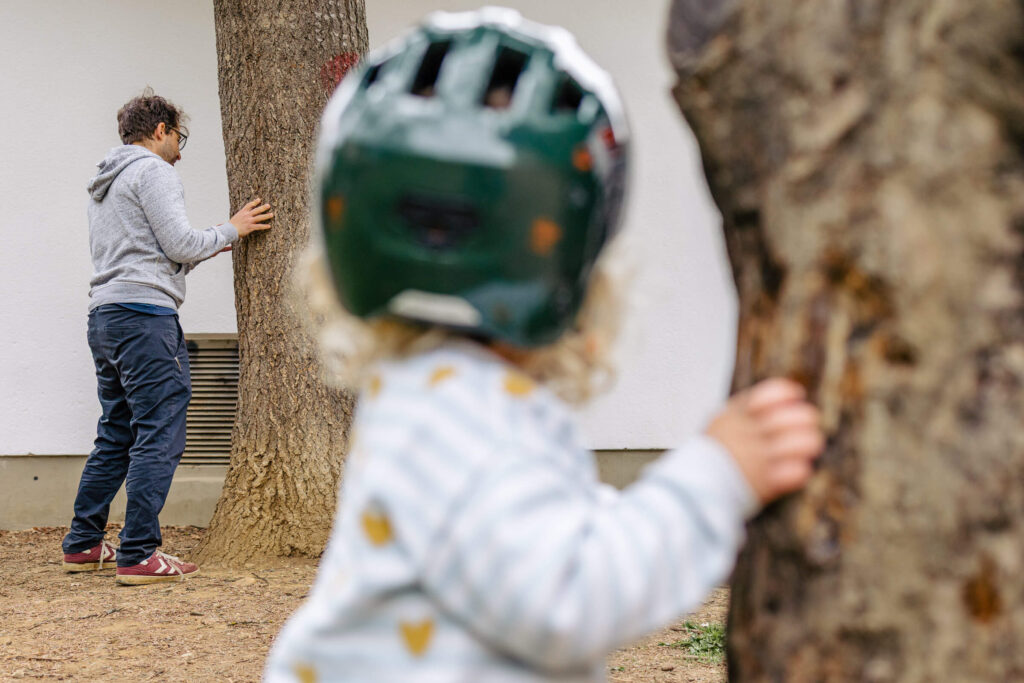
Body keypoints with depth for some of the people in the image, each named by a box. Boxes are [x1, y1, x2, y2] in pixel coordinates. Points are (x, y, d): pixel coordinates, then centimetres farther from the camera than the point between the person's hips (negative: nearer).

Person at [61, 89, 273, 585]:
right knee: (159, 436, -9)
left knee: (116, 437, 15)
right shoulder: (152, 171, -4)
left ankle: (83, 545, 17)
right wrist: (230, 230, 4)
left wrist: (207, 249, 26)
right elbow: (180, 245, -11)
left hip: (104, 316, 10)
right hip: (143, 315, -10)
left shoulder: (104, 183, 26)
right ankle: (139, 556, -12)